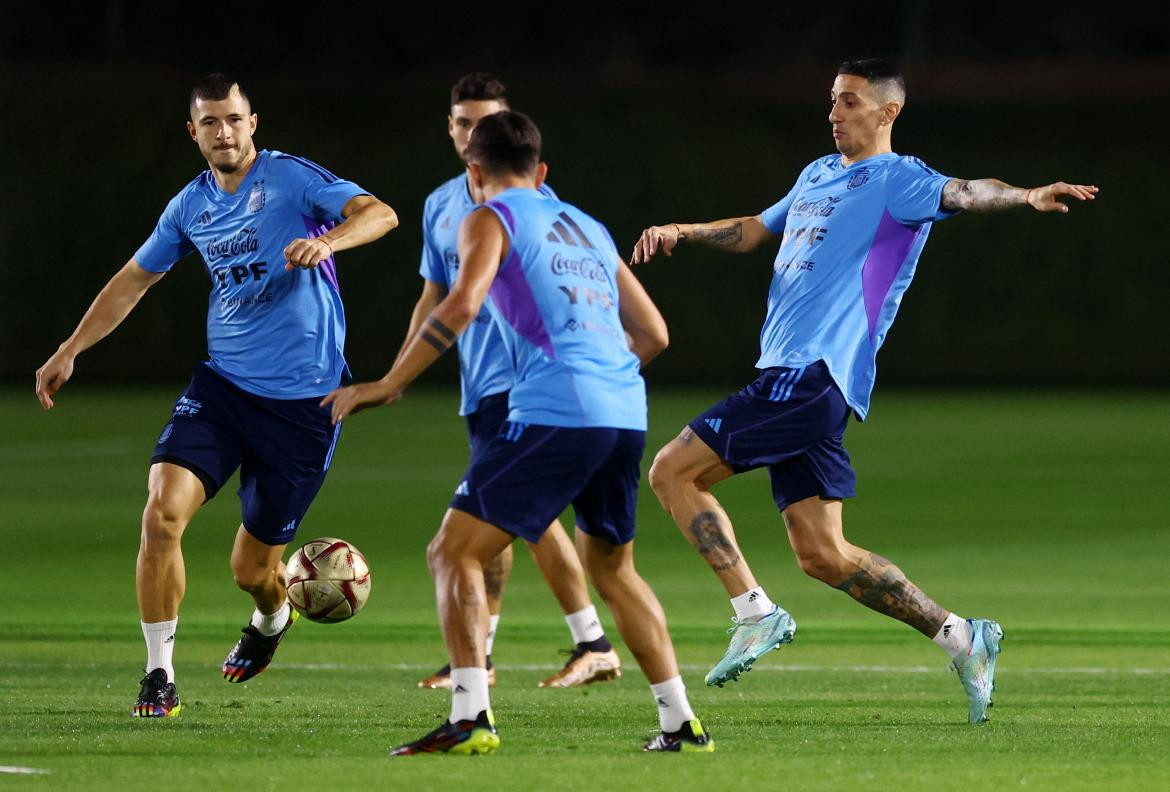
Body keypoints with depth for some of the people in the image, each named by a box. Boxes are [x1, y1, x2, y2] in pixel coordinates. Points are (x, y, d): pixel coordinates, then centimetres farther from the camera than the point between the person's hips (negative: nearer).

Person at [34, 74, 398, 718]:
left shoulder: (292, 178, -7)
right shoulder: (191, 206, 9)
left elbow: (379, 213, -20)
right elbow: (134, 279, 23)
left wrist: (327, 241, -39)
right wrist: (70, 349, 21)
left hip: (302, 400, -4)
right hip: (221, 384, 4)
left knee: (253, 569, 5)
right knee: (162, 513, -19)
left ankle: (272, 618, 44)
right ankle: (159, 676, -9)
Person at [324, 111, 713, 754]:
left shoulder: (491, 219, 6)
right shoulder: (588, 228, 27)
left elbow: (462, 304, -12)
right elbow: (652, 332, 29)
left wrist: (387, 385, -8)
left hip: (554, 412, -7)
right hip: (627, 411, 7)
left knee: (454, 553, -4)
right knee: (611, 569, 25)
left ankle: (470, 717, -19)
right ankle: (681, 723, 21)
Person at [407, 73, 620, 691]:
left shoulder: (530, 198, -5)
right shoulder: (441, 205, 15)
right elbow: (434, 299, 20)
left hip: (522, 378, -7)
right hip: (478, 384, 7)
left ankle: (475, 655, -8)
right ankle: (594, 647, 13)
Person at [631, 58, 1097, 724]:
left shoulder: (895, 179, -4)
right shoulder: (818, 174, 23)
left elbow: (960, 193, -23)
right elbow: (754, 231, 37)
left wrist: (1025, 195, -43)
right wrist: (681, 232, 23)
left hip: (814, 373, -9)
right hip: (794, 378, 9)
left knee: (674, 472, -10)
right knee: (823, 555, 4)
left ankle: (756, 613, -9)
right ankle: (961, 638, 8)